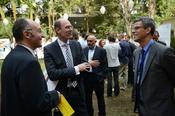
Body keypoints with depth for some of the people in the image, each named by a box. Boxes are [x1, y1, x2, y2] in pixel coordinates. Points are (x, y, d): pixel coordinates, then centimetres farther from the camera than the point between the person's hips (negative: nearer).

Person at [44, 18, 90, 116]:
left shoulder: (76, 45, 2)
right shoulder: (49, 49, -12)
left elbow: (85, 65, -2)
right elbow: (52, 74, -21)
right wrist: (76, 69, -23)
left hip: (78, 91, 4)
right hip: (61, 94, -3)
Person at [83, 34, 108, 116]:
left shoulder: (101, 51, -5)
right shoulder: (84, 50, 6)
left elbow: (105, 65, -6)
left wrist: (102, 77, -10)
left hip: (97, 77, -3)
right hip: (86, 77, 4)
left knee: (100, 98, 11)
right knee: (87, 97, 16)